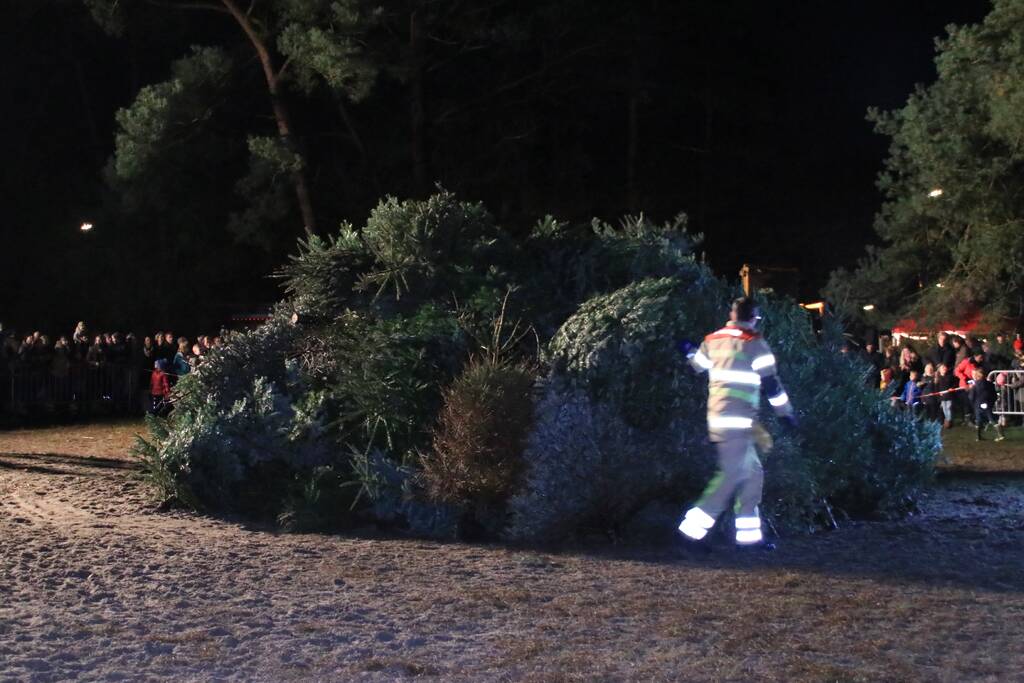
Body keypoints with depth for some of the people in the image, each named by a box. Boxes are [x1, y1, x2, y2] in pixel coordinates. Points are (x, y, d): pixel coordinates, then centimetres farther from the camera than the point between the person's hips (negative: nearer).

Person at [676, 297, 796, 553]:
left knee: (753, 473, 14)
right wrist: (786, 412, 8)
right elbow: (770, 383, -5)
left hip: (717, 417, 8)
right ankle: (692, 530, -14)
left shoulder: (713, 340, 12)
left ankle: (748, 534, 13)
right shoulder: (754, 344, -7)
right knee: (732, 475, -9)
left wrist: (690, 351, 50)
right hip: (737, 421, -8)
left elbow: (697, 365, 28)